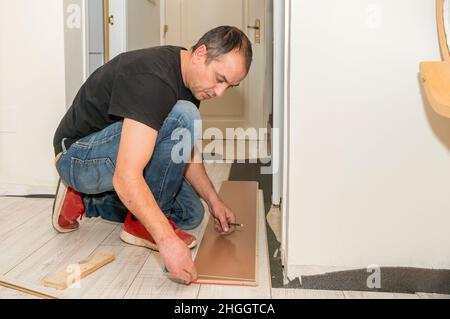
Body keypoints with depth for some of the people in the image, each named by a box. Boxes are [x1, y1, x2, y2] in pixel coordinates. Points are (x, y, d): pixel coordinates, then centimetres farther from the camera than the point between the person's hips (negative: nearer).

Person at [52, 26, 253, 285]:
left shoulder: (190, 79, 0)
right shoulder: (152, 78, -30)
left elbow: (185, 151, 10)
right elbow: (126, 177, -38)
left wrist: (214, 201, 3)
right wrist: (167, 240, -42)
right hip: (78, 155, -9)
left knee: (190, 213, 6)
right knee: (182, 118, -29)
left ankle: (85, 201, 11)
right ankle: (141, 224, -13)